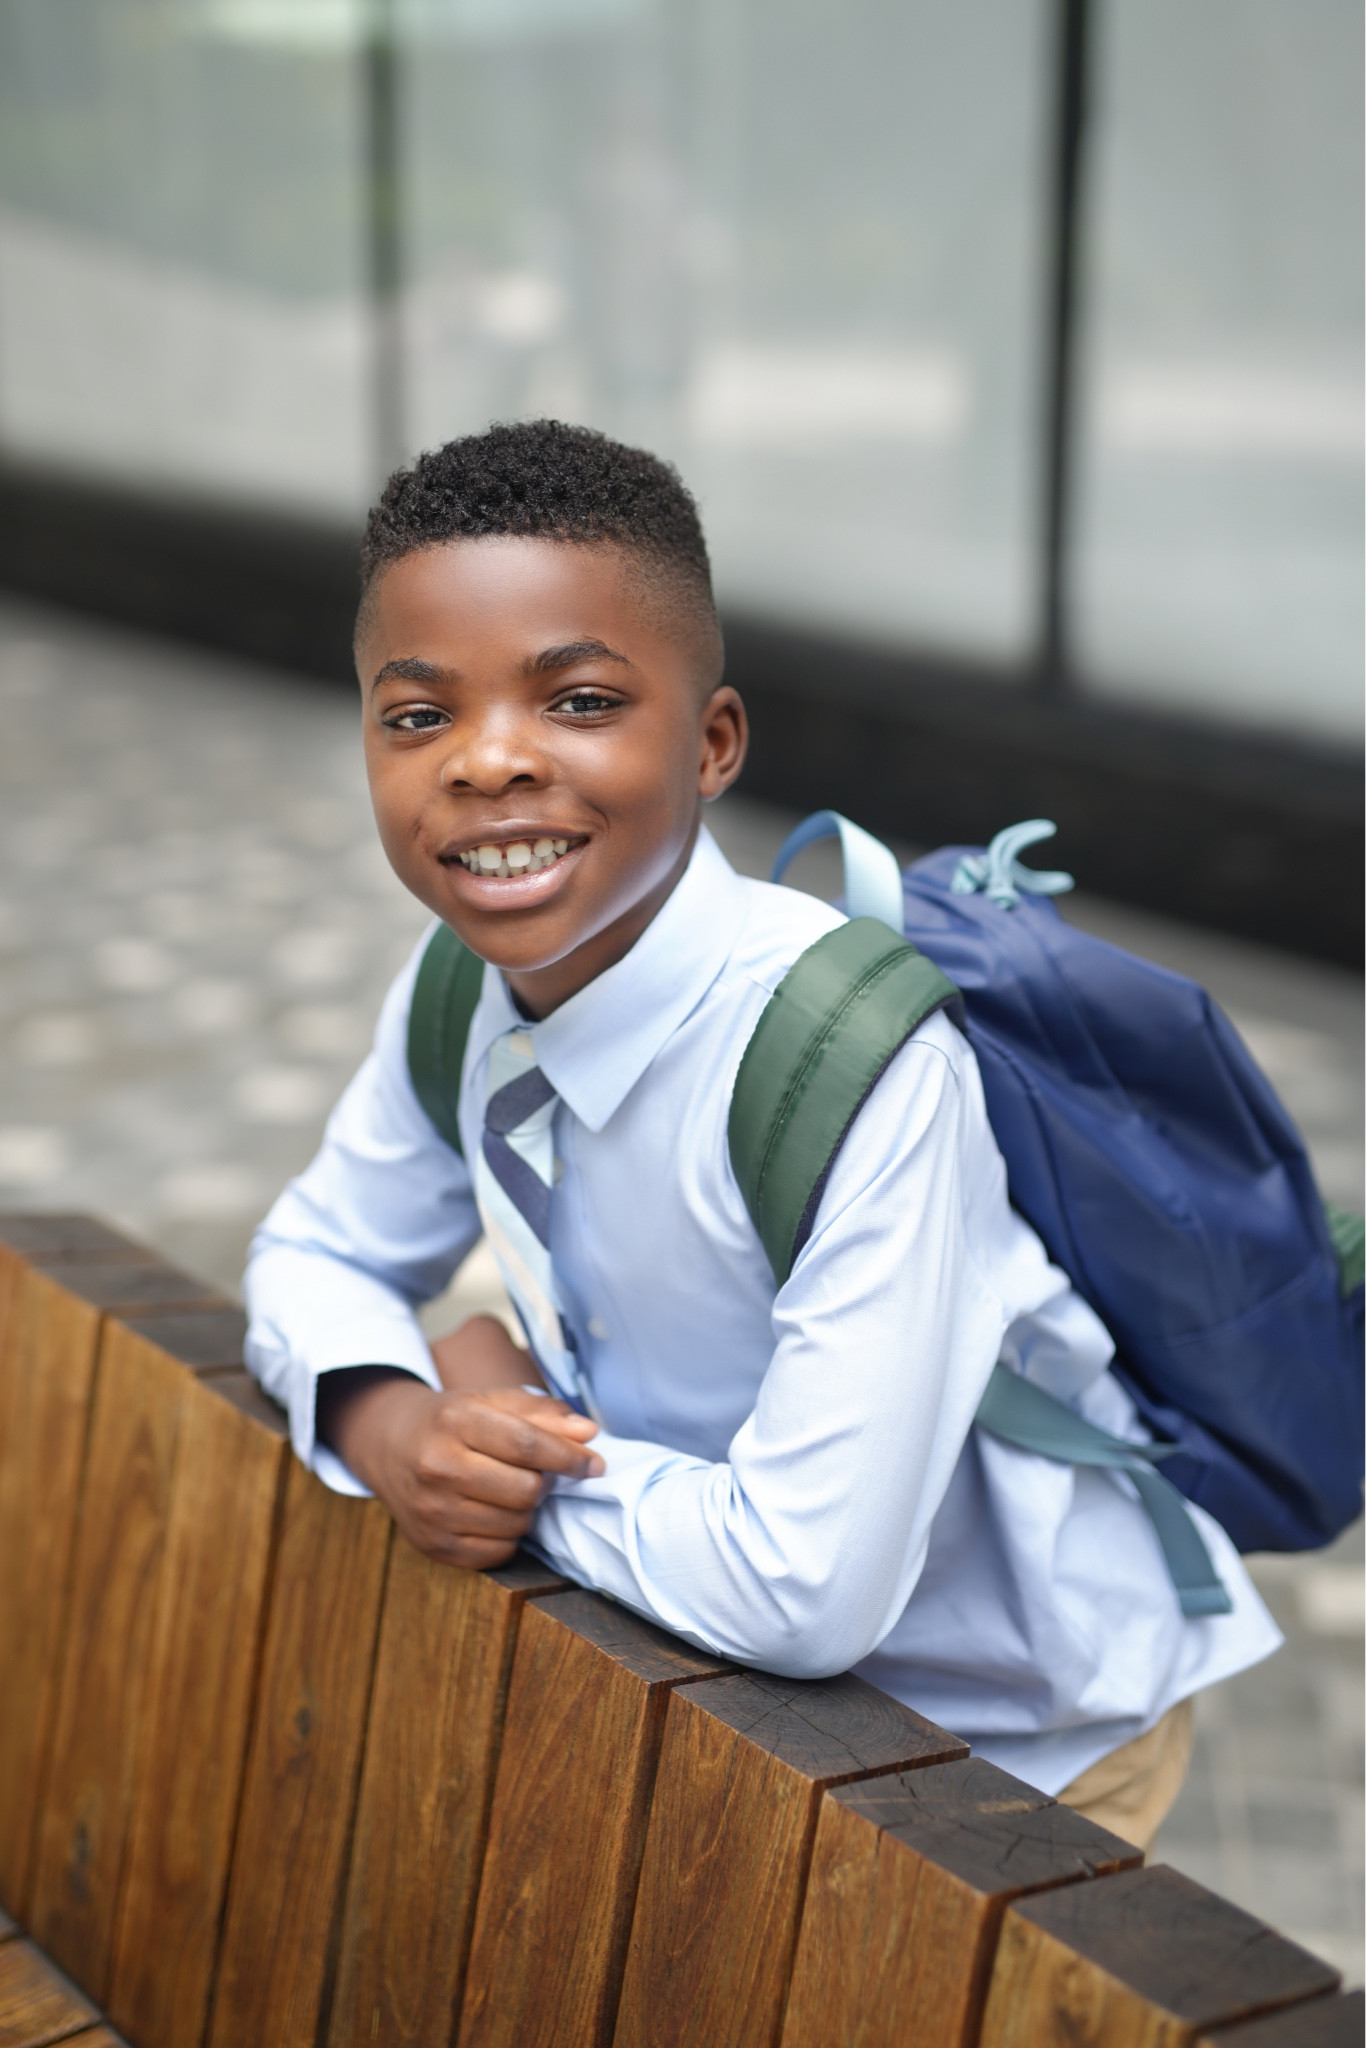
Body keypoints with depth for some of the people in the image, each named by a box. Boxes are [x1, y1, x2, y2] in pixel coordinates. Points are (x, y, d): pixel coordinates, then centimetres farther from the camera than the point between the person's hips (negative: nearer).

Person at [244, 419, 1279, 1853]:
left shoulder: (864, 1064, -34)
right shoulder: (465, 989, -11)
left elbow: (804, 1591, -35)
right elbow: (316, 1253, 5)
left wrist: (517, 1442, -19)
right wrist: (390, 1424, -18)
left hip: (1021, 1749, -6)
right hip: (745, 1693, 6)